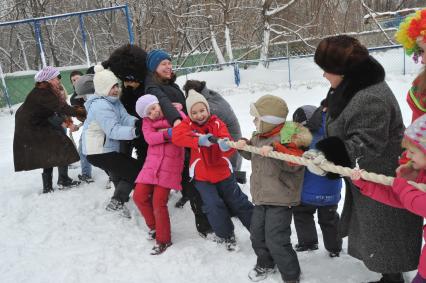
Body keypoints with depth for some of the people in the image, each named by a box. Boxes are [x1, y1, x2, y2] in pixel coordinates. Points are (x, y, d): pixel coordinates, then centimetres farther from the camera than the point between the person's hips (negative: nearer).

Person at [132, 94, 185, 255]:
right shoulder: (147, 122, 9)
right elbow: (150, 138, -9)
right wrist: (167, 133, -23)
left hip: (170, 166, -4)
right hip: (152, 163, 5)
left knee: (159, 202, -8)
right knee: (139, 196, 1)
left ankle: (163, 240, 10)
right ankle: (154, 226, 27)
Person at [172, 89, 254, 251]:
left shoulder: (217, 123, -7)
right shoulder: (187, 125, -7)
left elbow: (227, 141, -21)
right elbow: (176, 136, -29)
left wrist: (226, 145, -47)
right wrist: (199, 140, -43)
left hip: (223, 172, 1)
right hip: (201, 176, -1)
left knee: (239, 202, 10)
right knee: (214, 206, -9)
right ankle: (227, 236, 15)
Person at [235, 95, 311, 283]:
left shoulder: (288, 137, -17)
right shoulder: (259, 136, 8)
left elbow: (294, 162, -27)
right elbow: (251, 154, 24)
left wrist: (274, 150, -36)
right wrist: (244, 145, 5)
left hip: (280, 199, -8)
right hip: (260, 197, 8)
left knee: (276, 241, -7)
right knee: (257, 235, 18)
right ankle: (265, 264, 43)